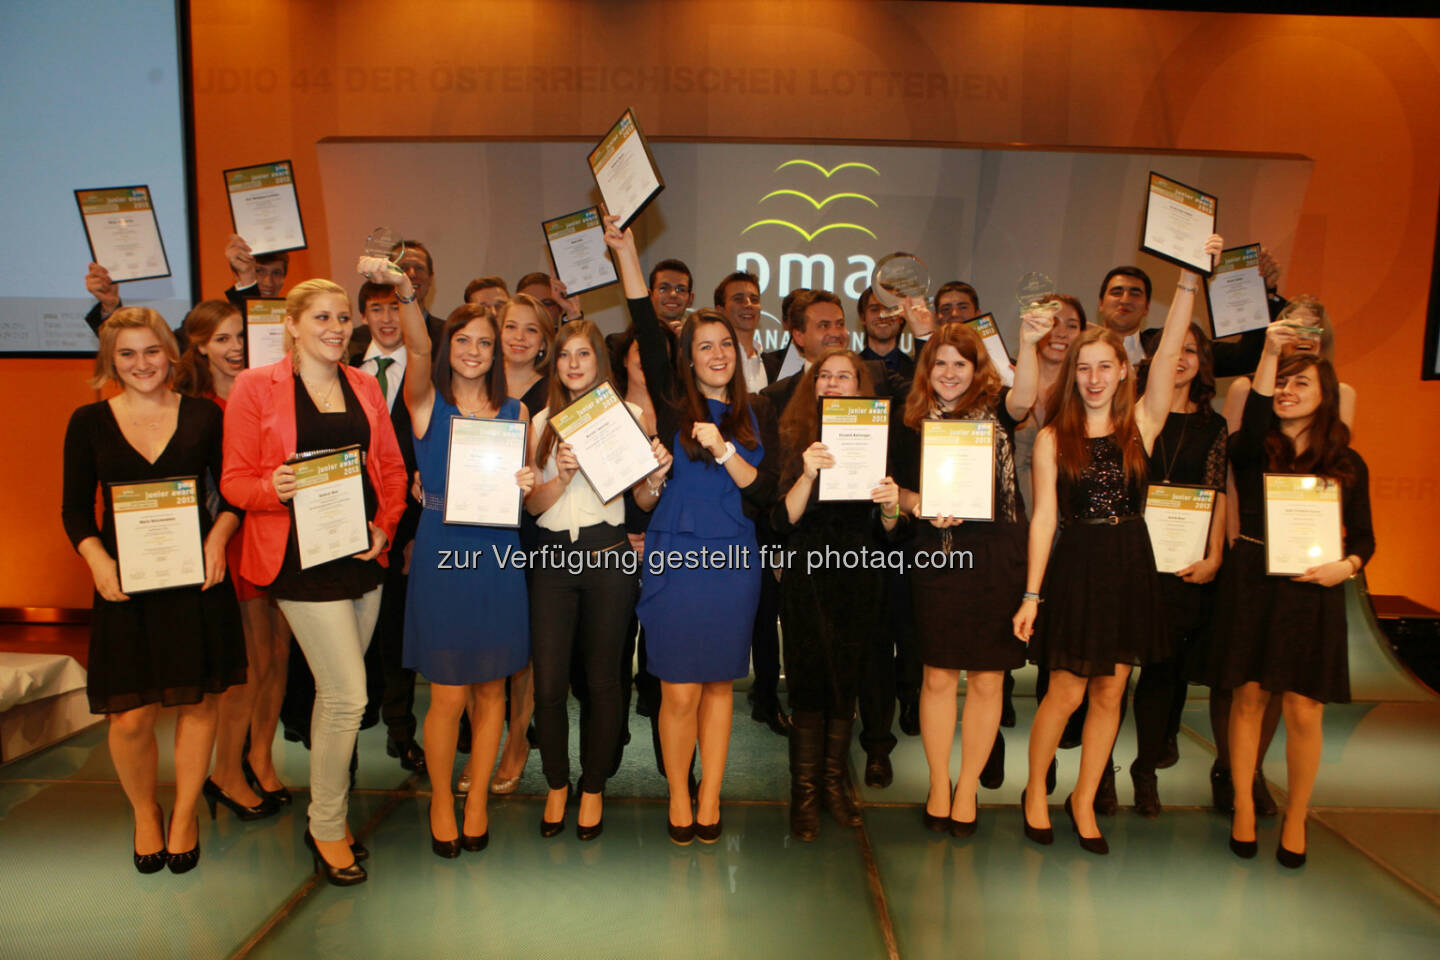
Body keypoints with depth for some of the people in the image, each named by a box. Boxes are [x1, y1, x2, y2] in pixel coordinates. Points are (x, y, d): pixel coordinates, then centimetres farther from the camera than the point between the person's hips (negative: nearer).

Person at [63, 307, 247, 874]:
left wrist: (219, 536, -12)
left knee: (198, 701, 6)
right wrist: (98, 561, -12)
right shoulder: (89, 422, 4)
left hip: (197, 578, 0)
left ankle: (184, 815, 28)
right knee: (130, 717, 0)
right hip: (124, 582, 0)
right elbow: (75, 508, 4)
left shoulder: (203, 416, 3)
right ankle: (144, 814, 29)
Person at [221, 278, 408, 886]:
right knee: (348, 697, -7)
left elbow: (392, 467, 12)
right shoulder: (255, 387, -2)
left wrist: (385, 525, -3)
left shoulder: (364, 386, 12)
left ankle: (326, 815, 31)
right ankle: (327, 829, 13)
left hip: (363, 554, 5)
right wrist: (275, 489, -23)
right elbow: (235, 481, -3)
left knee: (335, 695, 14)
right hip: (302, 556, -5)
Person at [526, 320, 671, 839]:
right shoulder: (543, 423, 9)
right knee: (548, 683, 1)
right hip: (552, 558, 2)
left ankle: (593, 788, 26)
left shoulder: (626, 415, 3)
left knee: (602, 679, 7)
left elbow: (643, 500, 4)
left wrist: (657, 475, -17)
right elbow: (532, 503, 4)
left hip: (608, 556, -2)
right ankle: (556, 784, 25)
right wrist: (564, 474, -14)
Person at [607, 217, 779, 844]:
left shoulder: (755, 415, 7)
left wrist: (725, 451, -15)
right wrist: (625, 252, -14)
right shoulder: (673, 405, 1)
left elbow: (764, 494, -1)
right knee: (679, 692, 1)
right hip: (675, 557, -2)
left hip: (735, 562, 2)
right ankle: (678, 798, 22)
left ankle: (710, 800, 25)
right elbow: (646, 333, -10)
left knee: (719, 685, 11)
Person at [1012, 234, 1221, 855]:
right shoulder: (1053, 439, -1)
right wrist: (1031, 596, -6)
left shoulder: (1141, 425, 3)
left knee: (1110, 694, 10)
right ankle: (1035, 792, 25)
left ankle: (1084, 801, 28)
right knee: (1066, 692, 2)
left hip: (1130, 569, 2)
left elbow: (1168, 353, -10)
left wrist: (1190, 280, -18)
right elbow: (1043, 518, -3)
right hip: (1076, 568, -2)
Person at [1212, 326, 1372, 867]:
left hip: (1313, 593, 1)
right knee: (1250, 697, 6)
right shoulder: (1251, 450, 1)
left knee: (1304, 711, 3)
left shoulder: (1347, 465, 7)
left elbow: (1363, 535, 10)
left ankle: (1296, 819, 22)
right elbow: (1253, 423, -23)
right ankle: (1243, 807, 23)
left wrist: (1346, 565, -12)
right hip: (1252, 585, -1)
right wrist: (1270, 352, -31)